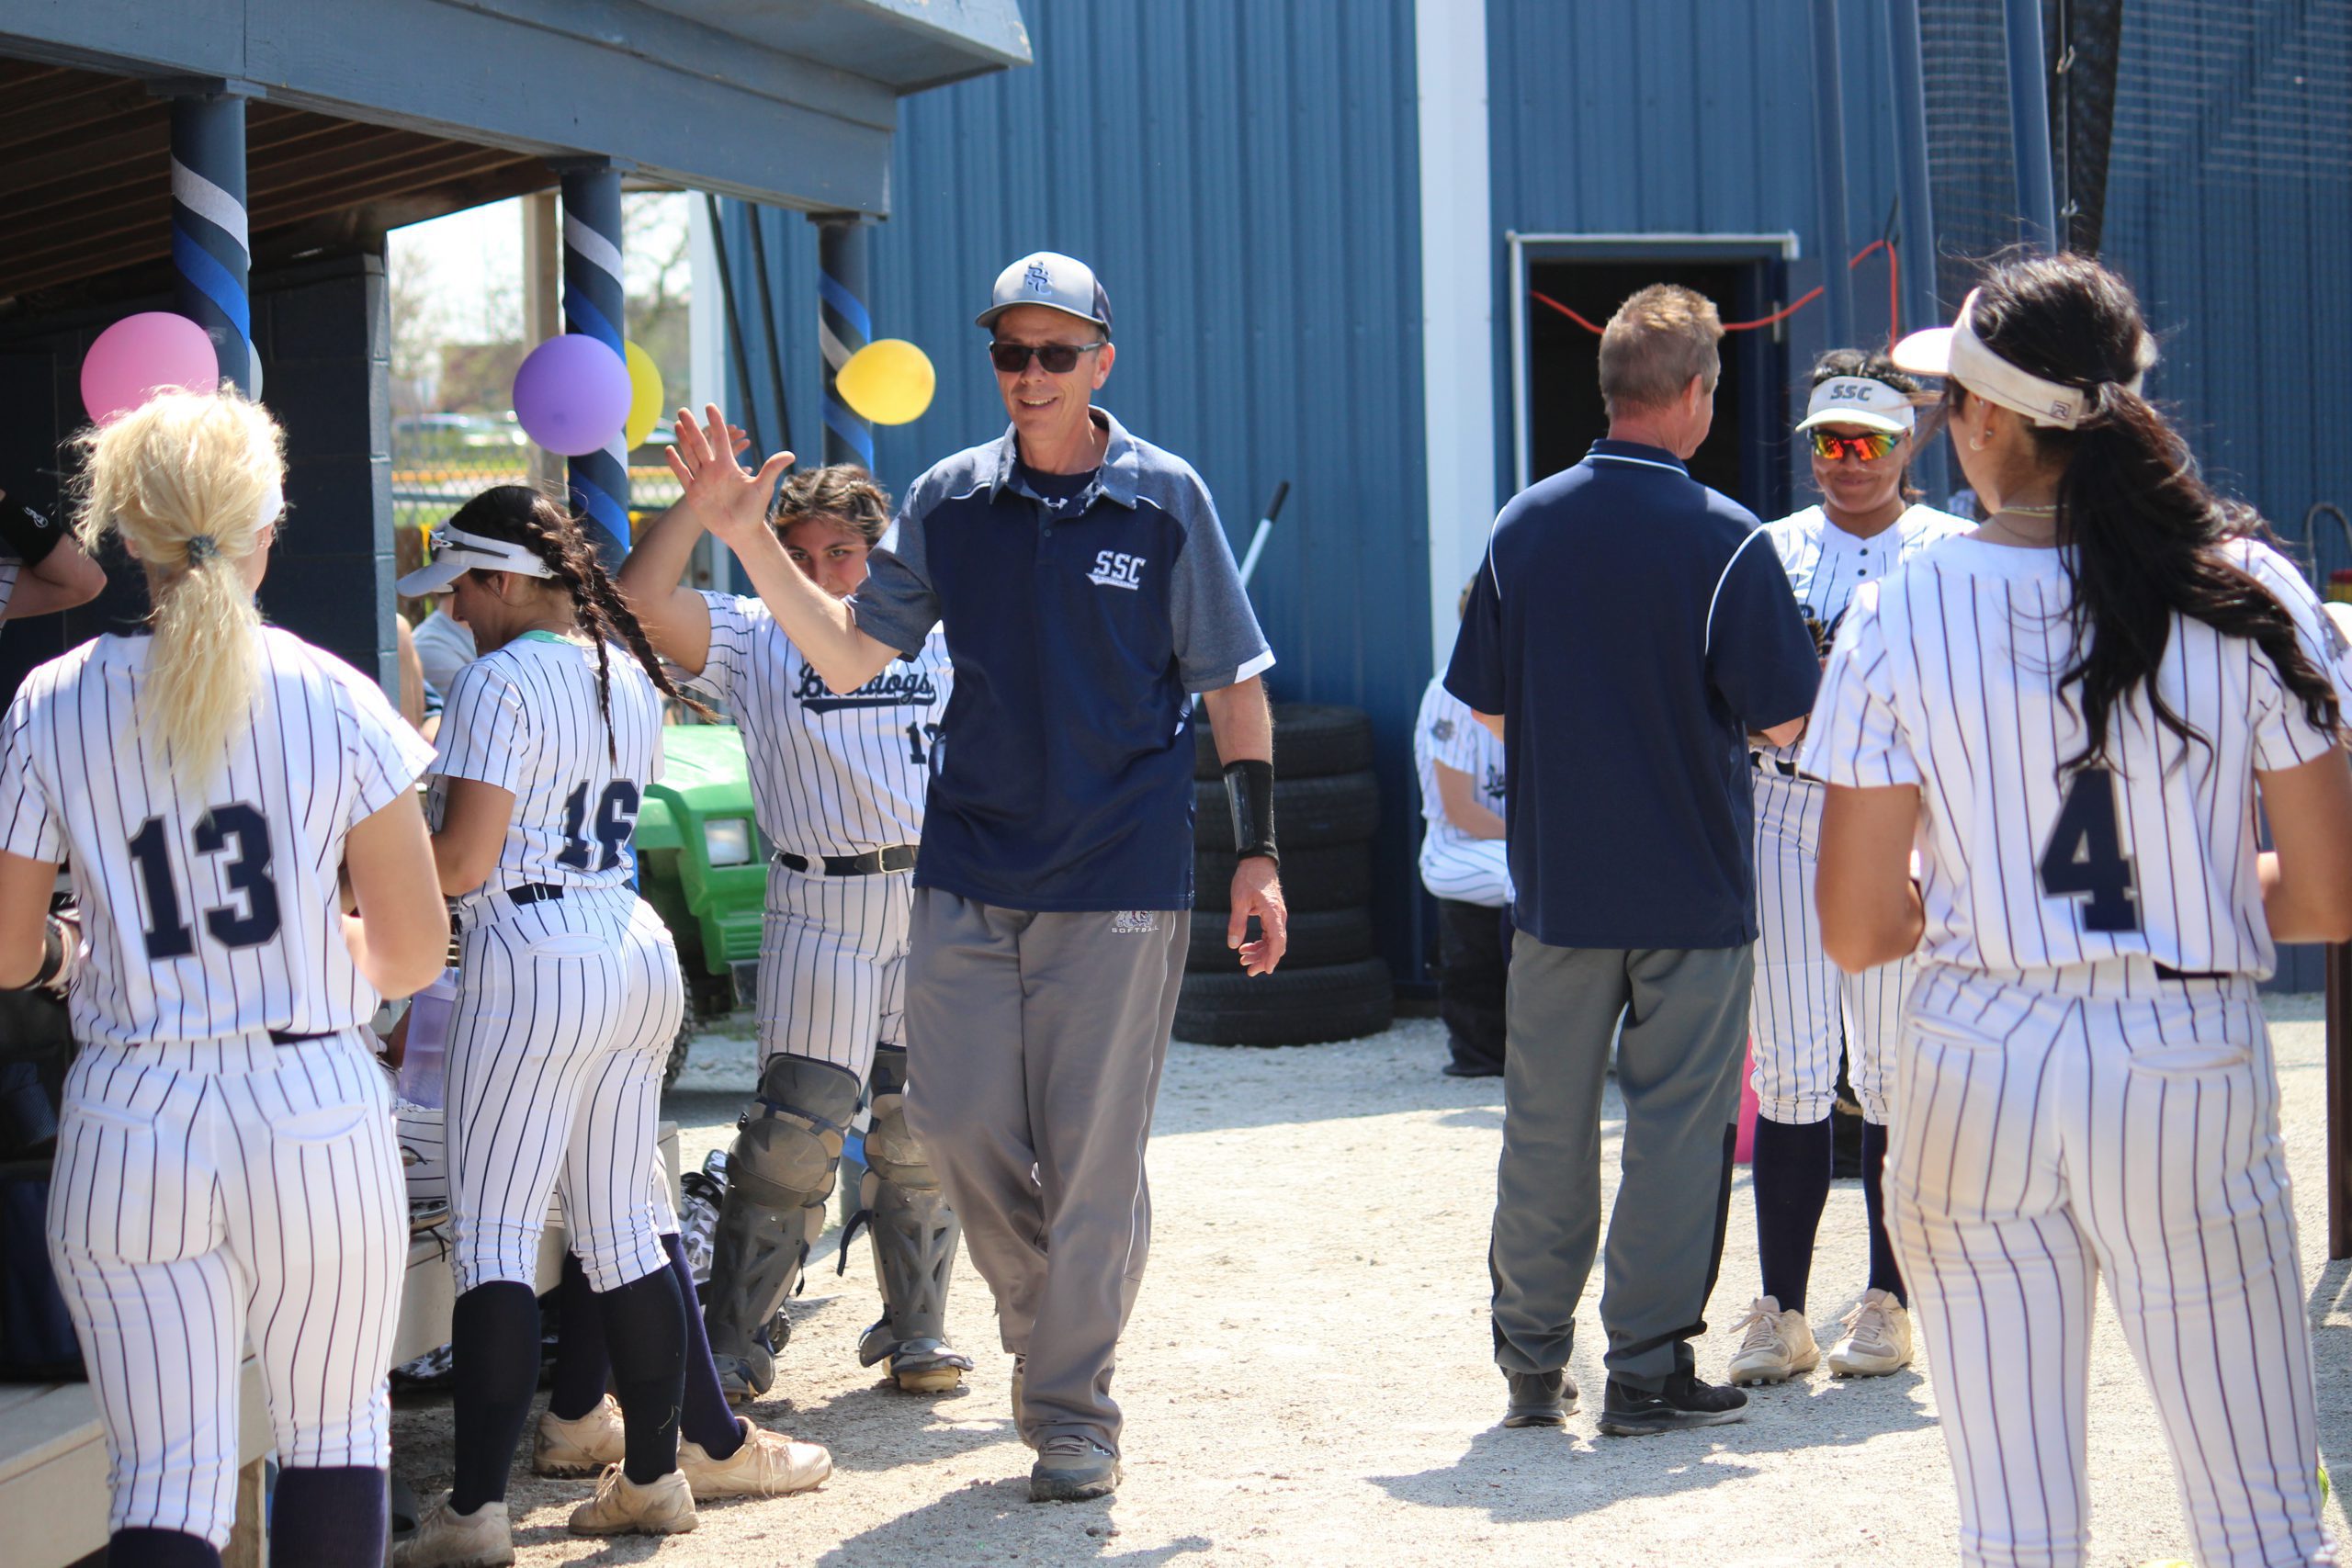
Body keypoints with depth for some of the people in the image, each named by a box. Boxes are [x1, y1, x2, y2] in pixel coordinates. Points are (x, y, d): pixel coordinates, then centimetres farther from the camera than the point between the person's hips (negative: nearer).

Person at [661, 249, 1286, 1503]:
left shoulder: (1165, 500, -2)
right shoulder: (948, 502, 6)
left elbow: (1232, 685, 2)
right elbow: (848, 657, 9)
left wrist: (1255, 854, -2)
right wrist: (747, 539, -1)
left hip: (1121, 879, -3)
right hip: (968, 869, 3)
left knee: (1091, 1154, 0)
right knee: (956, 1120, 2)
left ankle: (1070, 1409, 11)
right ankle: (1044, 1323, 28)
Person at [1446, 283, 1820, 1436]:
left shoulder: (1524, 525, -1)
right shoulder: (1725, 540, -13)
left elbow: (1485, 707, 6)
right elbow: (1787, 721, -10)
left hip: (1555, 882, 4)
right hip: (1692, 892, -3)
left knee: (1545, 1130, 11)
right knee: (1676, 1130, 5)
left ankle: (1533, 1366, 17)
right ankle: (1648, 1371, 7)